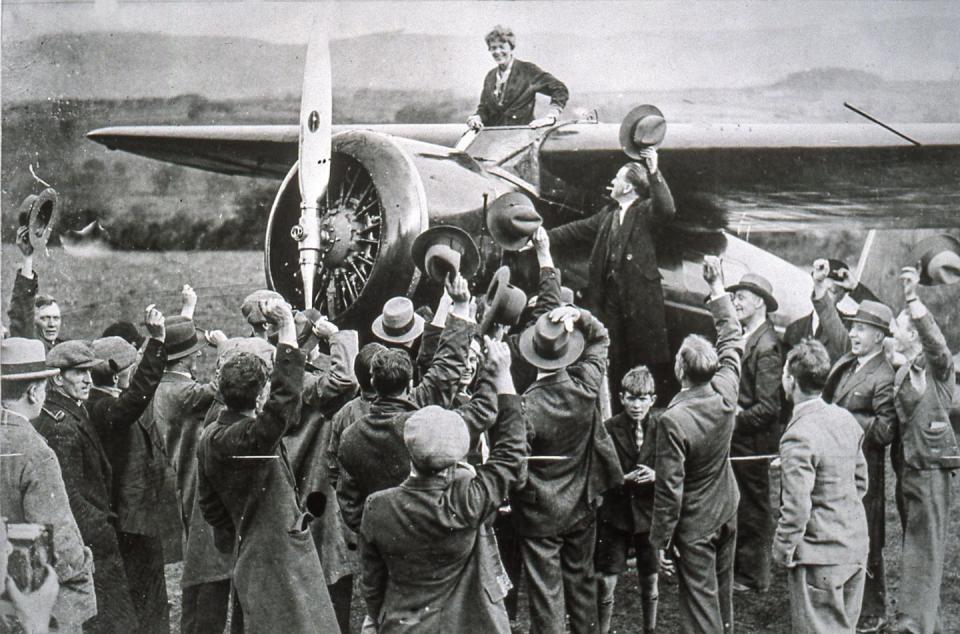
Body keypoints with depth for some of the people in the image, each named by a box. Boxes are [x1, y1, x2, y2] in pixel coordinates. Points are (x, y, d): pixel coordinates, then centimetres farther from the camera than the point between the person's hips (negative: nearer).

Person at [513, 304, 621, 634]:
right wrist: (579, 316, -12)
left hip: (540, 512, -4)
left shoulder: (525, 406, -25)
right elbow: (600, 339, 4)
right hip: (582, 506, 4)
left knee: (546, 593, 4)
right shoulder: (585, 387, -14)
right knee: (581, 580, 22)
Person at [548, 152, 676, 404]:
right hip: (610, 296, 7)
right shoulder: (608, 215, 17)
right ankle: (616, 410, 21)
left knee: (649, 355, -5)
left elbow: (667, 209, -25)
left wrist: (654, 173, -32)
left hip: (641, 298, -7)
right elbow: (577, 230, 24)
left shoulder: (646, 211, -4)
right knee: (613, 356, 12)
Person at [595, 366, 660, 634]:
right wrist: (621, 480, -19)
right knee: (605, 582, -2)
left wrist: (656, 476, -17)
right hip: (616, 514, -1)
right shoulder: (609, 429, -5)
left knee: (650, 581, 13)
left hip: (650, 514, 1)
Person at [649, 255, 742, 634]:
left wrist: (660, 541, -11)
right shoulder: (725, 392, -11)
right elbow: (732, 340, 7)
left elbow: (669, 489, -22)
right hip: (726, 514, 7)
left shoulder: (673, 421, -27)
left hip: (694, 527, -7)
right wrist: (717, 287, 13)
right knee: (722, 601, 22)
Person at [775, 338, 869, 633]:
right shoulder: (846, 419, 2)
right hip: (856, 547, 8)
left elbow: (796, 509, -22)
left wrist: (782, 551, -9)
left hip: (820, 557, -7)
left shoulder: (798, 437, -23)